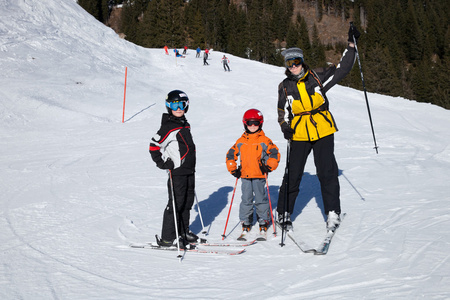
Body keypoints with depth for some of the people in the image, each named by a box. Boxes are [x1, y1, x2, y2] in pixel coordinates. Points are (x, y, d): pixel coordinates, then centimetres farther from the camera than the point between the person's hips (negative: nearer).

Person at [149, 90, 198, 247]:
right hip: (177, 171, -9)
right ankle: (166, 238, 1)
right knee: (176, 203, -6)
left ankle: (183, 232, 27)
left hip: (189, 171, 9)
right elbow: (154, 146, -15)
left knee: (187, 202, 15)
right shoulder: (168, 127, -14)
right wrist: (164, 163, -15)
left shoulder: (184, 125, 14)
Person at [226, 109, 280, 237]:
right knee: (246, 199, 5)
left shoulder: (265, 141, 0)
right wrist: (233, 169, 6)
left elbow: (275, 154, 0)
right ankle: (245, 222, 15)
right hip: (245, 175, 2)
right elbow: (231, 154, 14)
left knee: (261, 199, 3)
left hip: (259, 175, -2)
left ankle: (263, 221, 15)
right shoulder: (241, 141, 8)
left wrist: (269, 166, -12)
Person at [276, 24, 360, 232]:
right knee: (292, 175, 2)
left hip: (323, 131, 0)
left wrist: (351, 45, -1)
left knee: (327, 173, -1)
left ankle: (333, 213, 9)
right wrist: (285, 127, -8)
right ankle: (283, 213, 15)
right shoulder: (285, 87, 6)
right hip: (299, 135, 0)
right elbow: (283, 113, 11)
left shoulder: (317, 77, 4)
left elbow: (342, 69, 7)